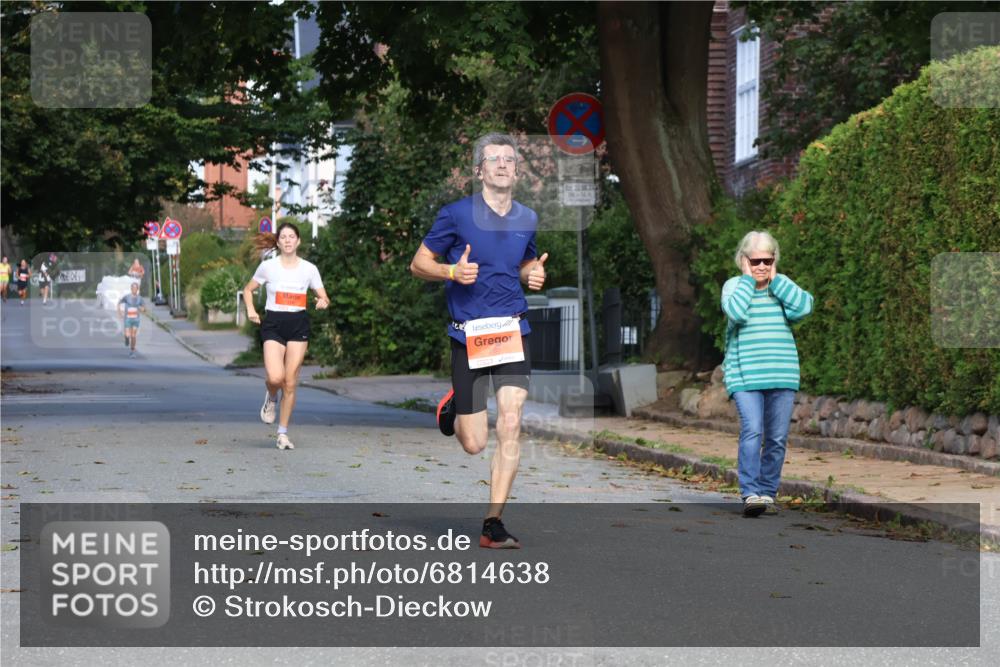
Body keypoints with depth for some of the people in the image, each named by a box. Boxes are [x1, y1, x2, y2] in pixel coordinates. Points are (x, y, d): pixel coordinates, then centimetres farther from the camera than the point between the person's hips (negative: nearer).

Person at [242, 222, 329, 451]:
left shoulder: (309, 269, 4)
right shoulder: (268, 266, 2)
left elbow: (323, 297, 9)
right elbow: (248, 289, 14)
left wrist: (323, 302, -15)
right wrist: (250, 310, -3)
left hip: (298, 325, 1)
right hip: (273, 324, -1)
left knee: (290, 383, 0)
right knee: (275, 378, -20)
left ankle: (283, 433, 12)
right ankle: (271, 398, 18)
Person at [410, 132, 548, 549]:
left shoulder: (527, 219, 10)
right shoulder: (457, 214, -3)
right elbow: (419, 264, 3)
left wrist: (534, 275, 4)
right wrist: (453, 271, -17)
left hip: (513, 331, 3)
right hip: (468, 334, -3)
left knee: (510, 425, -13)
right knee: (474, 444, 0)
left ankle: (493, 525, -5)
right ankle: (452, 407, 38)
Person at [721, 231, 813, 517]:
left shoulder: (784, 285, 12)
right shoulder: (734, 286, 5)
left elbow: (803, 307, -8)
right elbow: (735, 311, -17)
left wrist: (775, 281, -4)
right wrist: (748, 279, -7)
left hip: (782, 375, 4)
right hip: (745, 375, -3)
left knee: (777, 438, 4)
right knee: (752, 431, -19)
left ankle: (768, 493, 15)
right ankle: (750, 494, -24)